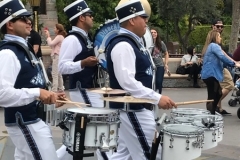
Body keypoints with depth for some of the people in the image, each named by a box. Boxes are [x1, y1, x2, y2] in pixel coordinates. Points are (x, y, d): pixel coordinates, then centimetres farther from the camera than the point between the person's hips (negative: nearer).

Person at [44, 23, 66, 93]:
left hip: (57, 56, -11)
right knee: (58, 74, 16)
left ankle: (54, 90, -16)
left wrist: (48, 36, -4)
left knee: (55, 74, -13)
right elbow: (52, 44, 17)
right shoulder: (61, 37, 19)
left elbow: (51, 44, -18)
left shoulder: (59, 37, -12)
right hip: (58, 56, 11)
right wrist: (48, 36, 14)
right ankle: (60, 88, 22)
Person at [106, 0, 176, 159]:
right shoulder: (123, 45, -20)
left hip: (135, 109, 10)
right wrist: (157, 98, -27)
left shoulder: (132, 43, 13)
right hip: (133, 111, -10)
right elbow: (127, 82, -28)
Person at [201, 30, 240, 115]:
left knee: (218, 93, 18)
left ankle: (211, 113, 21)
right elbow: (222, 57, -24)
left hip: (208, 74, 10)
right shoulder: (214, 46, -9)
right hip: (211, 74, -10)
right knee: (212, 96, -9)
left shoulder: (208, 46, 22)